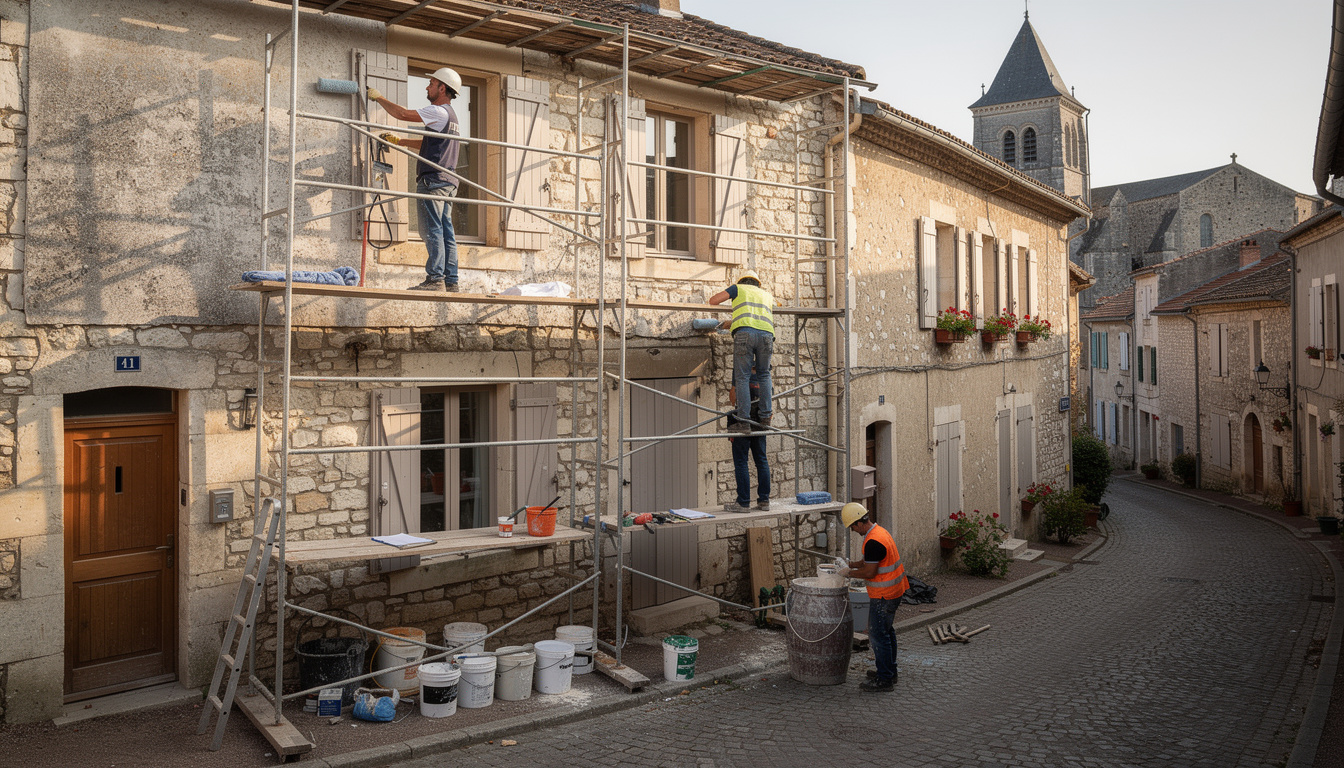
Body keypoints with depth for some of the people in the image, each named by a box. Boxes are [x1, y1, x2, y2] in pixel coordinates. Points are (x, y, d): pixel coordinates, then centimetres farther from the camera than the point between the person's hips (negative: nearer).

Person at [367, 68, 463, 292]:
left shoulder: (438, 111, -7)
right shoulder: (450, 115, 23)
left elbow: (403, 114, -11)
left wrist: (379, 98, 3)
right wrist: (399, 141, 30)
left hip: (434, 179, -9)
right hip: (447, 180, 9)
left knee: (432, 230, -11)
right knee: (446, 232, 6)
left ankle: (435, 279, -13)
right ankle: (450, 282, 5)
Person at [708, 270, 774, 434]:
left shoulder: (738, 288, 24)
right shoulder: (767, 294, 34)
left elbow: (712, 300, 20)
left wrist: (727, 292, 41)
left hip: (745, 332, -3)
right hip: (766, 334, 3)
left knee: (742, 377, -1)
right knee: (763, 375, 19)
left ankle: (744, 420, -8)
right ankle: (765, 417, 14)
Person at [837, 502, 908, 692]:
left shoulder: (873, 542, -25)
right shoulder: (879, 531, 9)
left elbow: (870, 571, -24)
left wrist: (849, 573, -10)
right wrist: (851, 564, 11)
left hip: (884, 595, -11)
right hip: (893, 591, 11)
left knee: (878, 634, -2)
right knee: (887, 631, 19)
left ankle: (884, 680, 5)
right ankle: (889, 671, 31)